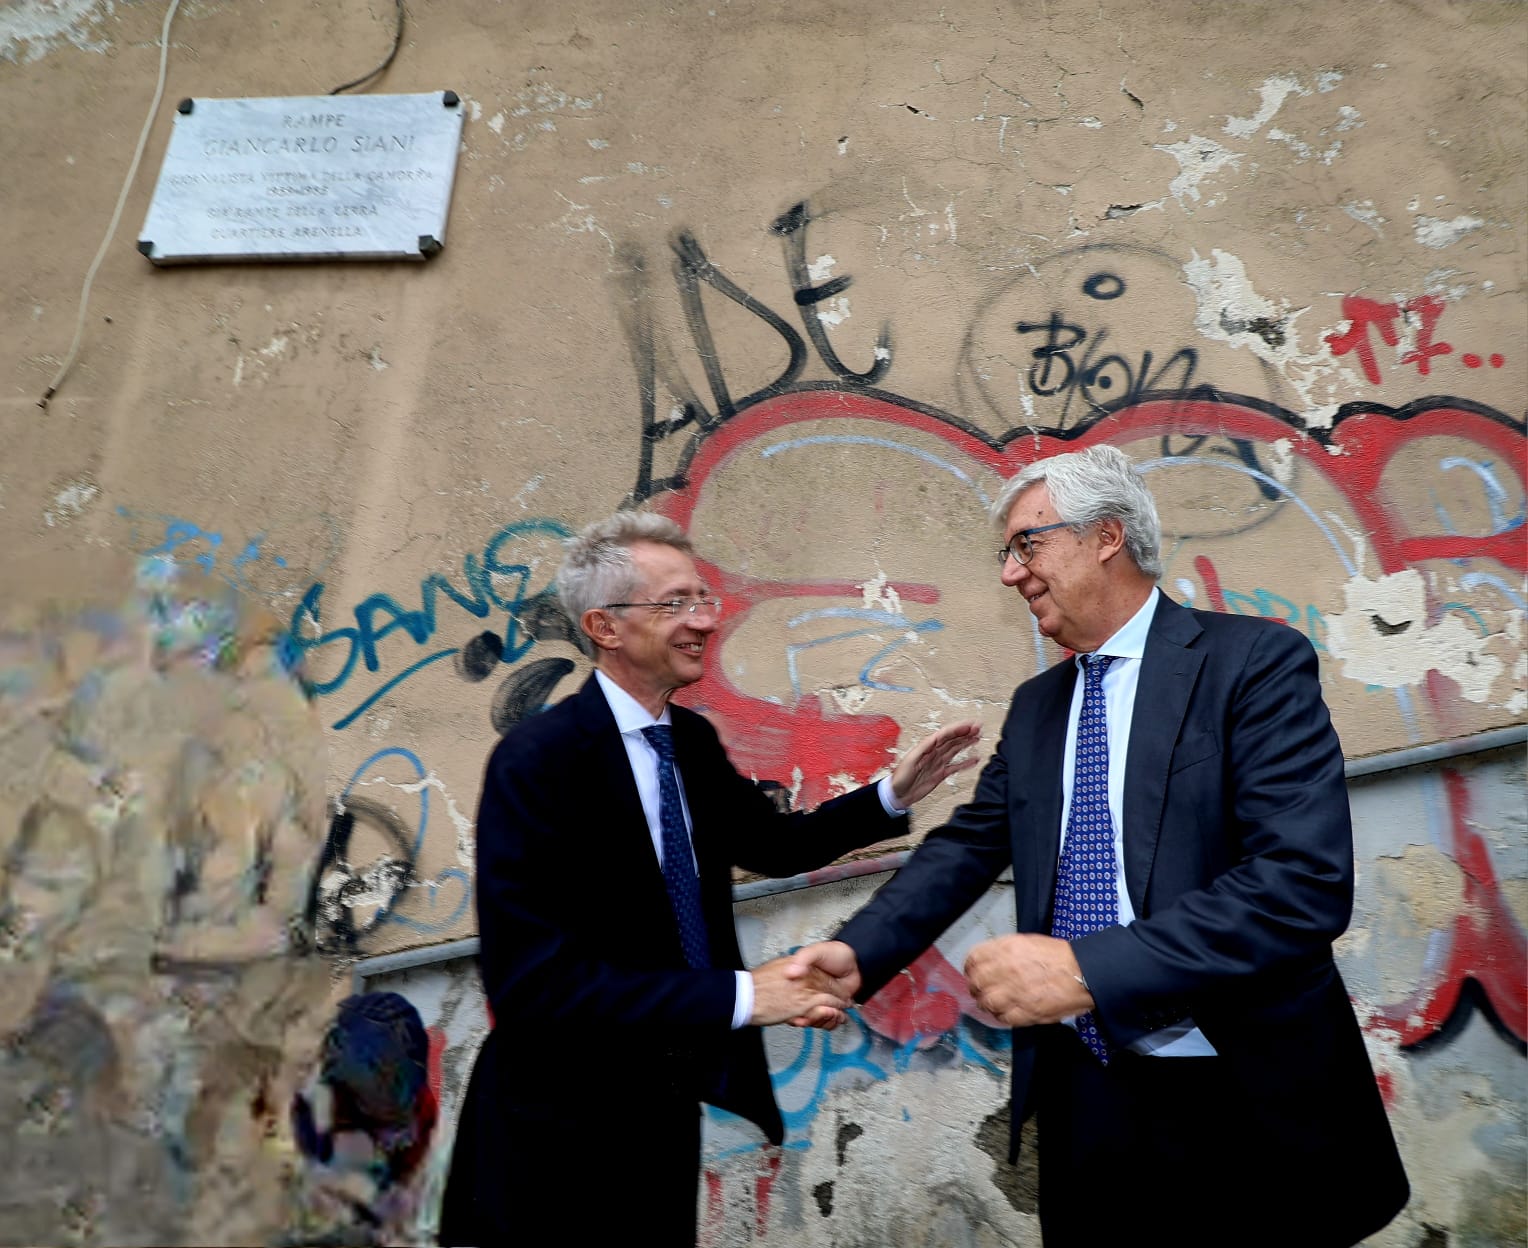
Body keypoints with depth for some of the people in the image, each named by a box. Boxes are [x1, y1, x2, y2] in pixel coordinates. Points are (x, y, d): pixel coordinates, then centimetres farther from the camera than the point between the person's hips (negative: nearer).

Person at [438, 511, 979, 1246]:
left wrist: (893, 793, 0)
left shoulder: (692, 741, 1)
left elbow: (774, 845, 13)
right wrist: (738, 996, -29)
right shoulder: (538, 761, -23)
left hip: (669, 1101, 7)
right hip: (563, 1128, -6)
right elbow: (533, 978, -28)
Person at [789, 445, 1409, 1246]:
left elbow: (1307, 881, -22)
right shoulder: (1034, 706, 9)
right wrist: (858, 953, -10)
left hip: (1243, 1102, -5)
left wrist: (1088, 968, -27)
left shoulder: (1255, 662, -12)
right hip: (1081, 1097, 5)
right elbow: (967, 845, 6)